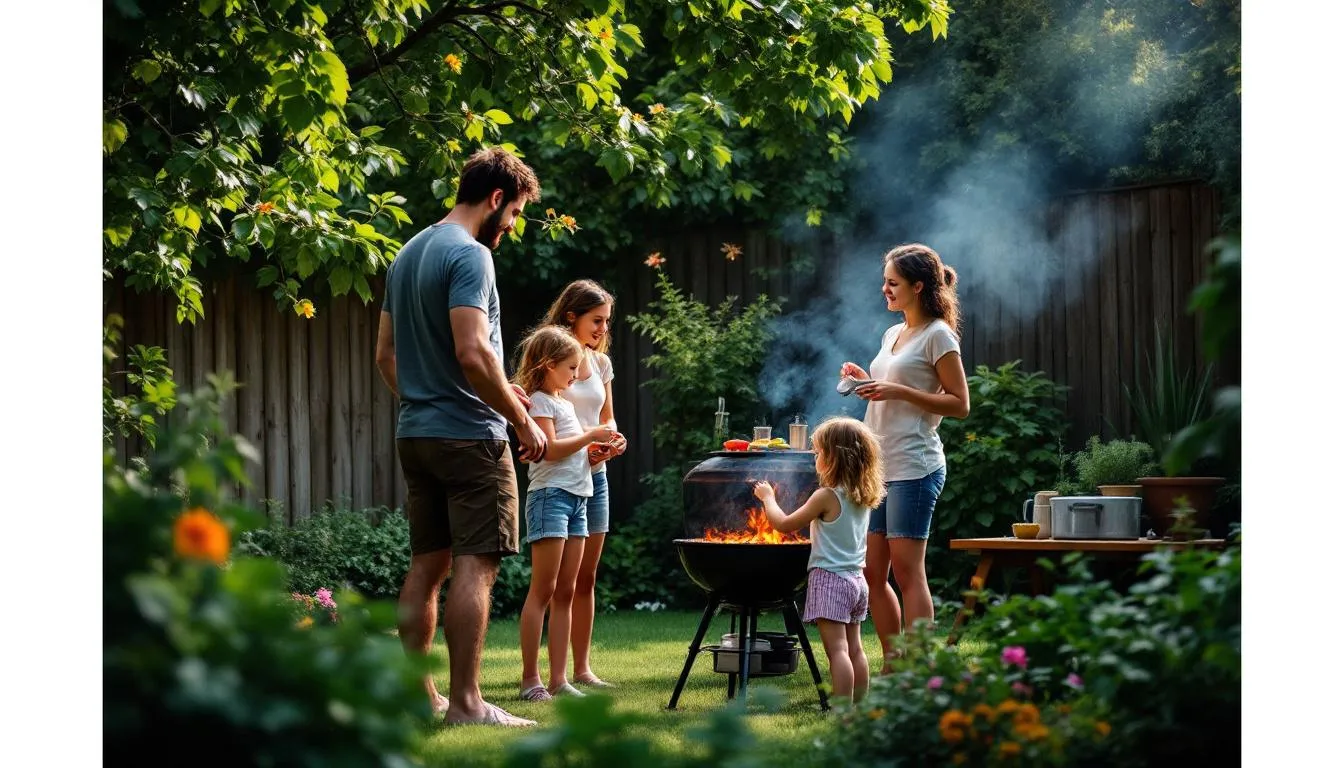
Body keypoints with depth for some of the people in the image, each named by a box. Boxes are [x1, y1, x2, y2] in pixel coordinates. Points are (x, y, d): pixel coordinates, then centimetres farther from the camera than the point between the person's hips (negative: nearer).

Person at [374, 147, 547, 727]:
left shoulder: (408, 255, 16)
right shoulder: (469, 255, -13)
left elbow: (385, 355, 20)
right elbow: (473, 353, -23)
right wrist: (523, 419, -15)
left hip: (415, 434, 9)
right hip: (469, 435, -9)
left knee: (427, 564, 12)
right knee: (474, 565, -7)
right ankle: (464, 702, -9)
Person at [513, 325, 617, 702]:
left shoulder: (565, 403, 22)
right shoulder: (541, 401, -6)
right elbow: (550, 449, -18)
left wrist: (599, 448, 9)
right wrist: (591, 435, -12)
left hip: (577, 497, 9)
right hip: (550, 495, -9)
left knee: (565, 592, 6)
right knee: (543, 590, -9)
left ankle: (558, 678, 6)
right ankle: (530, 679, -8)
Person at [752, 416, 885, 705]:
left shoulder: (826, 496, -15)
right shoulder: (863, 497, 8)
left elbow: (784, 524, -8)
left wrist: (767, 497, 7)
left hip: (829, 579, -8)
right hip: (856, 578, 8)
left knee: (837, 649, -11)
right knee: (854, 648, 12)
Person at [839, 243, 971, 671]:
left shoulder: (938, 335, -6)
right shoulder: (893, 334, 18)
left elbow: (959, 405, -10)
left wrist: (897, 391, -16)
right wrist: (866, 382, 9)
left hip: (913, 467, -9)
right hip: (879, 466, 9)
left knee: (907, 571, -8)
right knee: (872, 574, 8)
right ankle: (892, 669, 16)